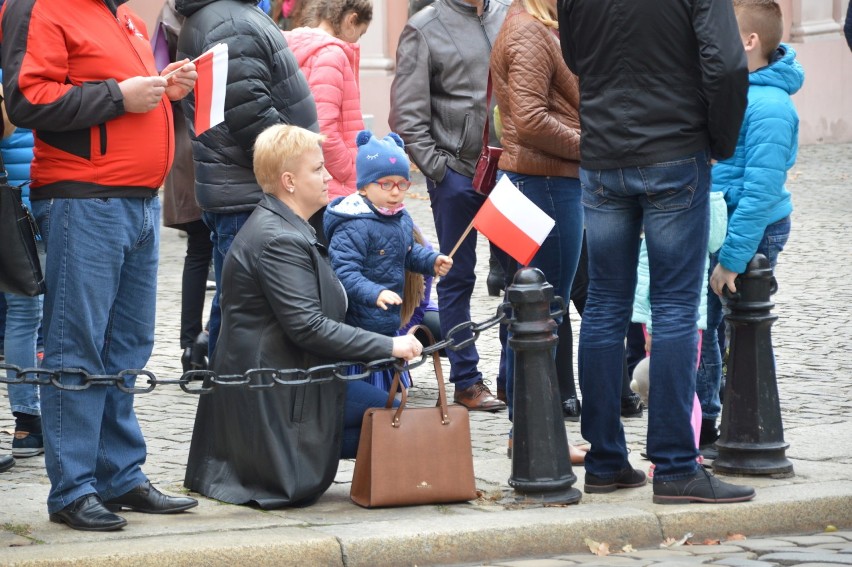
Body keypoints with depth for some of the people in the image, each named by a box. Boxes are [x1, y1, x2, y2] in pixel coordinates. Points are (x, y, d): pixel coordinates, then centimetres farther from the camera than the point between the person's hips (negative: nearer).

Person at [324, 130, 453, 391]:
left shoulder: (402, 219, 9)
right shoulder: (355, 227, -21)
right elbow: (343, 272, -28)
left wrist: (432, 261, 8)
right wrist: (374, 294, -39)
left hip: (390, 322, 9)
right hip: (360, 328, -9)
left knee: (390, 385, 20)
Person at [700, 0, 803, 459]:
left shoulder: (768, 106, -21)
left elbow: (761, 189, -23)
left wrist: (732, 257, -22)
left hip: (752, 232, -9)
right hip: (714, 226, 9)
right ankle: (703, 427, 25)